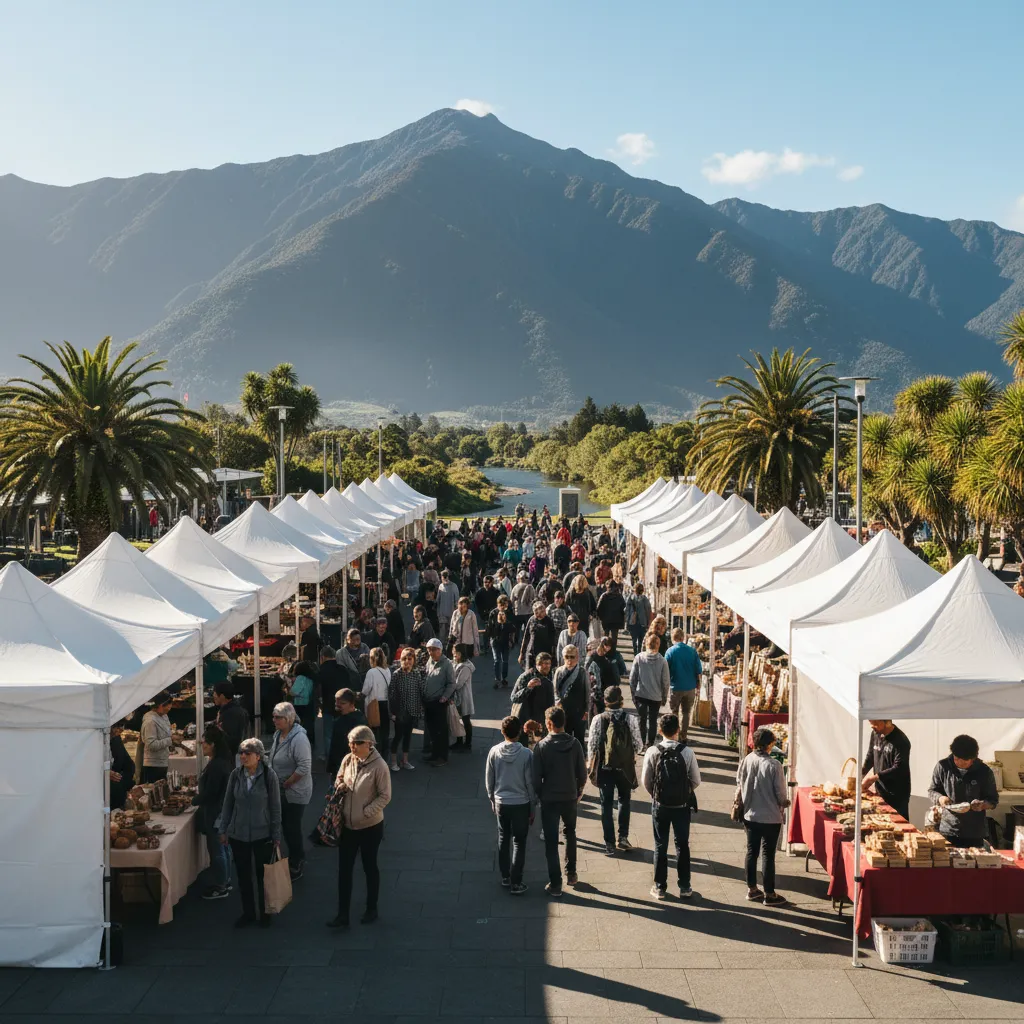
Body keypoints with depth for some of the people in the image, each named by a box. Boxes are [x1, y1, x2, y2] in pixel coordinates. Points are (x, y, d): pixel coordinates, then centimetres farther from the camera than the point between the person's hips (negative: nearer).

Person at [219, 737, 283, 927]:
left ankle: (265, 913, 27)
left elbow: (275, 807, -7)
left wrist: (276, 836, -5)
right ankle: (248, 913, 28)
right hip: (238, 834, 3)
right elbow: (228, 803, 5)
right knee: (243, 876, 13)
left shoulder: (269, 776, -13)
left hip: (262, 835, -3)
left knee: (262, 876, 10)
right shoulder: (236, 775, -4)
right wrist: (223, 830, 5)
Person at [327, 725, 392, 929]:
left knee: (369, 867, 13)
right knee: (344, 869, 6)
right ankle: (343, 915, 14)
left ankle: (371, 910, 31)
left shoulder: (379, 766, -19)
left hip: (370, 826, -5)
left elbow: (385, 796, -15)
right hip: (347, 825, 5)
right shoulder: (348, 760, -4)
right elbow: (339, 780, 13)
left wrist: (366, 812, -22)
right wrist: (339, 786, -10)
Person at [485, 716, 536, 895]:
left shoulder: (494, 752, -7)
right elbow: (530, 783, -10)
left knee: (503, 840, 18)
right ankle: (515, 883, 6)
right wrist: (532, 808, 1)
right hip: (521, 804, -3)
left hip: (501, 803, 3)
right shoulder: (526, 754, -15)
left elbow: (488, 781, 1)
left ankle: (505, 877, 27)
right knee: (519, 843, 6)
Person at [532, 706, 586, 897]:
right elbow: (582, 773, -3)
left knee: (551, 842, 4)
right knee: (570, 833, 25)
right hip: (570, 797, 3)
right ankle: (571, 873, 31)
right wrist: (578, 792, 13)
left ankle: (555, 884, 5)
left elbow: (536, 777, -11)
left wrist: (539, 795, 6)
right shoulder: (575, 744, -8)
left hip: (549, 800, -3)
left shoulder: (542, 746, -14)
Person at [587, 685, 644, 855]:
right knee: (624, 801, 21)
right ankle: (623, 837, 15)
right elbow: (638, 745, -6)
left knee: (606, 805, 9)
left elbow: (592, 744, -7)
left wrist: (590, 764, 8)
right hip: (625, 767, 0)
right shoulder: (630, 719, -10)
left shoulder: (598, 719, -10)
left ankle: (609, 844, 11)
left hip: (604, 767, 0)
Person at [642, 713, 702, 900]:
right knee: (682, 845, 12)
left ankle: (659, 887, 17)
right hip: (682, 806, 0)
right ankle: (684, 888, 17)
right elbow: (696, 780, -6)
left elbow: (646, 781, -5)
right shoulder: (687, 752, -13)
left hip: (660, 805, 0)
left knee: (660, 846, 11)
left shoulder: (652, 752, -12)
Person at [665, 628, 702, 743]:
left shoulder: (670, 651, -12)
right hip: (690, 687, 2)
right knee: (686, 712, 14)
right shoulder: (692, 651, -6)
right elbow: (699, 671, -1)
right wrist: (697, 686, 11)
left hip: (675, 687, -2)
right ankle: (683, 737, 19)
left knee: (674, 713, 13)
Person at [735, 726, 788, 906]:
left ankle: (752, 889, 26)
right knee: (768, 854, 4)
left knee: (752, 851, 15)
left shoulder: (745, 761, -6)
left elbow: (739, 786, 3)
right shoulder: (774, 765, -20)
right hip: (771, 817, -5)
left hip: (750, 815, 5)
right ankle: (769, 894, 11)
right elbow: (781, 794, -14)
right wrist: (784, 803, 8)